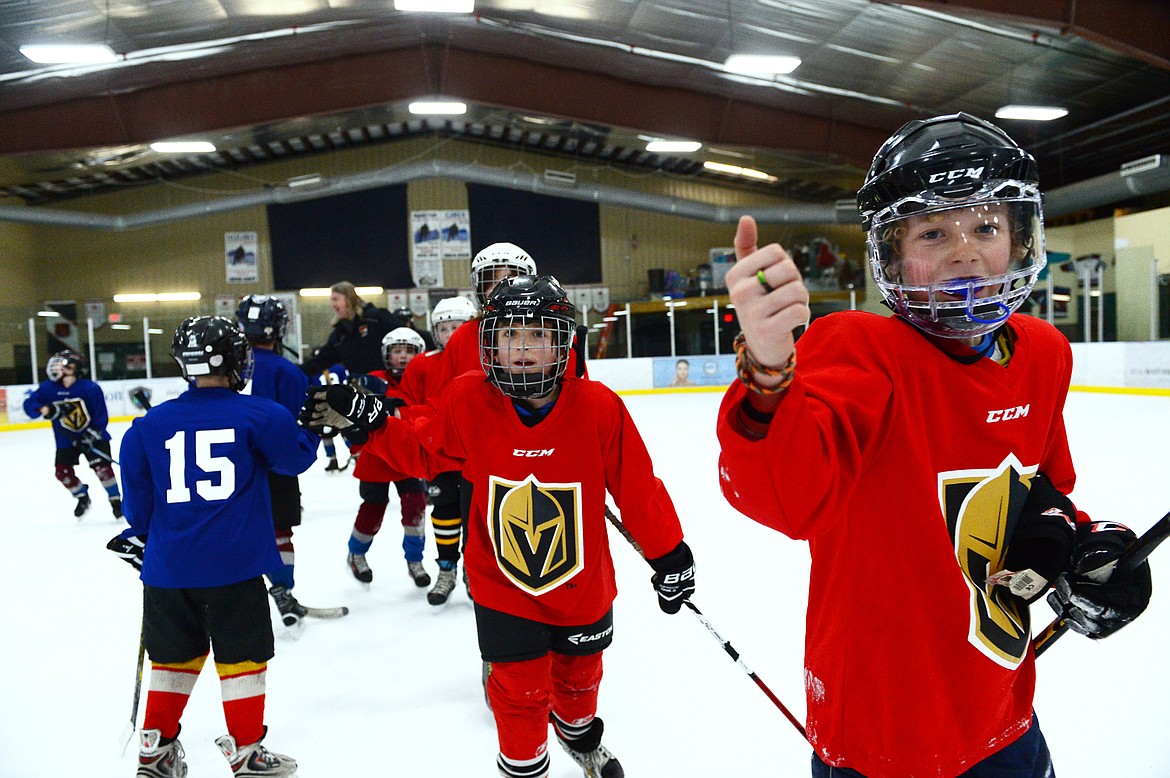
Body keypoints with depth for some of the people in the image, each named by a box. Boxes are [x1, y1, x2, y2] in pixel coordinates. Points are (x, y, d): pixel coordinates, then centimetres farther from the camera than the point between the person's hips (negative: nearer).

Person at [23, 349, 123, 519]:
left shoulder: (91, 388, -19)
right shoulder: (48, 388, -9)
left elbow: (101, 417, -16)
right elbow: (29, 404, -9)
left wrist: (91, 436, -24)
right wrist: (46, 409, -30)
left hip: (92, 436, -4)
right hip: (66, 439, 4)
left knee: (102, 467, -14)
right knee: (63, 472, 2)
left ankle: (116, 501, 1)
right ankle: (83, 498, 28)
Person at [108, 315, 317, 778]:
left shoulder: (149, 424, 4)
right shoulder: (258, 414, -7)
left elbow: (138, 496, 10)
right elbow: (297, 459, 4)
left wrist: (139, 535, 27)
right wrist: (310, 428, 24)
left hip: (167, 566, 4)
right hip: (234, 565, -4)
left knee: (174, 655, 21)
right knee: (242, 656, 9)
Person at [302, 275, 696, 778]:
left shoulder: (598, 407, -22)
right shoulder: (468, 402, -17)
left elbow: (638, 487, -12)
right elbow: (421, 452, 0)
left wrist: (669, 554, -4)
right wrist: (363, 418, -11)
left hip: (583, 585, 2)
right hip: (504, 589, -1)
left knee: (579, 674, 26)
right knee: (521, 690, 11)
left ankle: (578, 734, 60)